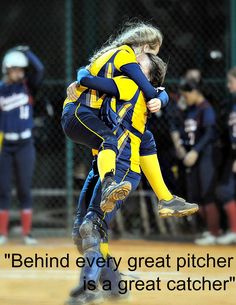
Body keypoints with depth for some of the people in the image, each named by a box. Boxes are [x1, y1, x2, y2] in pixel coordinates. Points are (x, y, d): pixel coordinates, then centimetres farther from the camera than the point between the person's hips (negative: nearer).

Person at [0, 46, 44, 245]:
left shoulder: (28, 86, 2)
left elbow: (39, 70, -16)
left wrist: (26, 52, -17)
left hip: (24, 145, 0)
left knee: (25, 190, 3)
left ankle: (27, 233, 6)